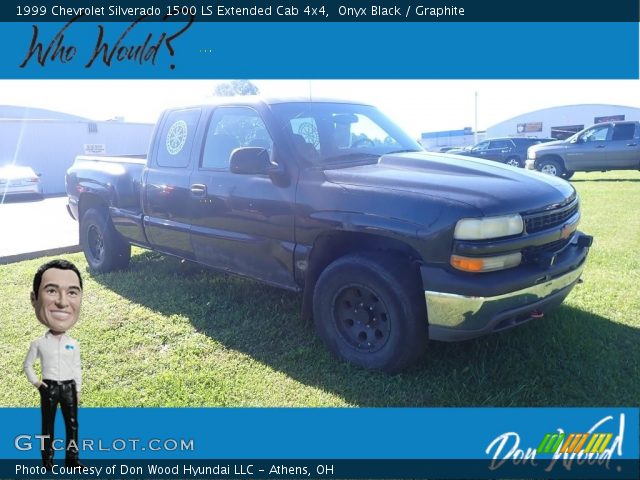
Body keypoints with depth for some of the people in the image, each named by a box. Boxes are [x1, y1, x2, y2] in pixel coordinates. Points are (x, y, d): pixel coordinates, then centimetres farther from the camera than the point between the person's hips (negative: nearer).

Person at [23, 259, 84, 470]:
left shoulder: (74, 344, -1)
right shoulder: (38, 343, -7)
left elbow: (77, 369, 7)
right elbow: (27, 365, 6)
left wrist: (78, 390, 7)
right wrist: (35, 382, -4)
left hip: (69, 387, 2)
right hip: (49, 388, -2)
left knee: (72, 424, 8)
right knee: (48, 426, 8)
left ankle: (72, 458, 20)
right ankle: (47, 461, 18)